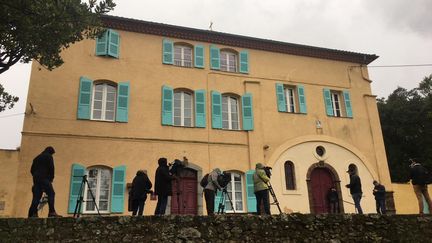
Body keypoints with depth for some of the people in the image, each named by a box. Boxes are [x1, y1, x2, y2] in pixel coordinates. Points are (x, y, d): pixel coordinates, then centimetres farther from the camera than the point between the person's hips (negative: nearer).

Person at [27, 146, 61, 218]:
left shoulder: (37, 158, 26)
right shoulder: (49, 156, 4)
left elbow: (32, 170, 24)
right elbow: (51, 168, -6)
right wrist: (51, 178, 3)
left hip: (36, 179, 8)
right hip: (44, 178, -8)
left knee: (36, 197, 7)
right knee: (51, 194, -13)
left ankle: (33, 214, 0)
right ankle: (51, 212, -25)